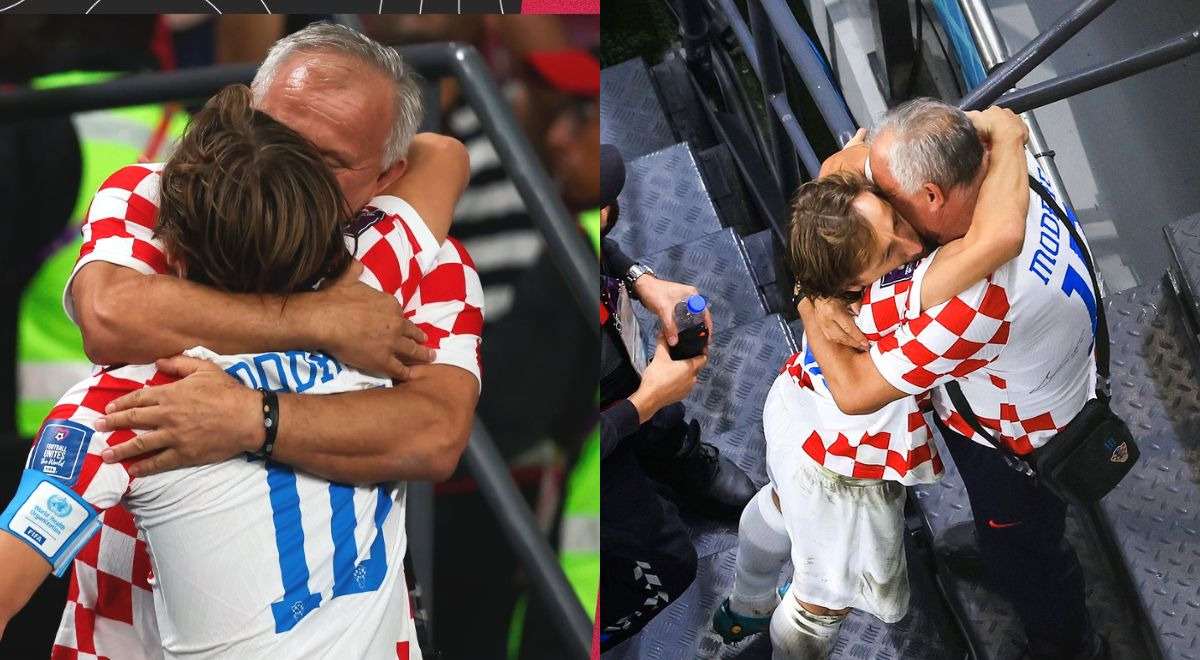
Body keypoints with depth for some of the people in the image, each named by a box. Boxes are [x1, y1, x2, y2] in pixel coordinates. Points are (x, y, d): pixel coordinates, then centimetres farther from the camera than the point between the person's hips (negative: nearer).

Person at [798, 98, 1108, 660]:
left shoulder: (975, 297, -49)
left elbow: (855, 392, -38)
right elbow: (844, 165, -11)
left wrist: (810, 313, -22)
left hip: (1021, 439, -7)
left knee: (1019, 558, 24)